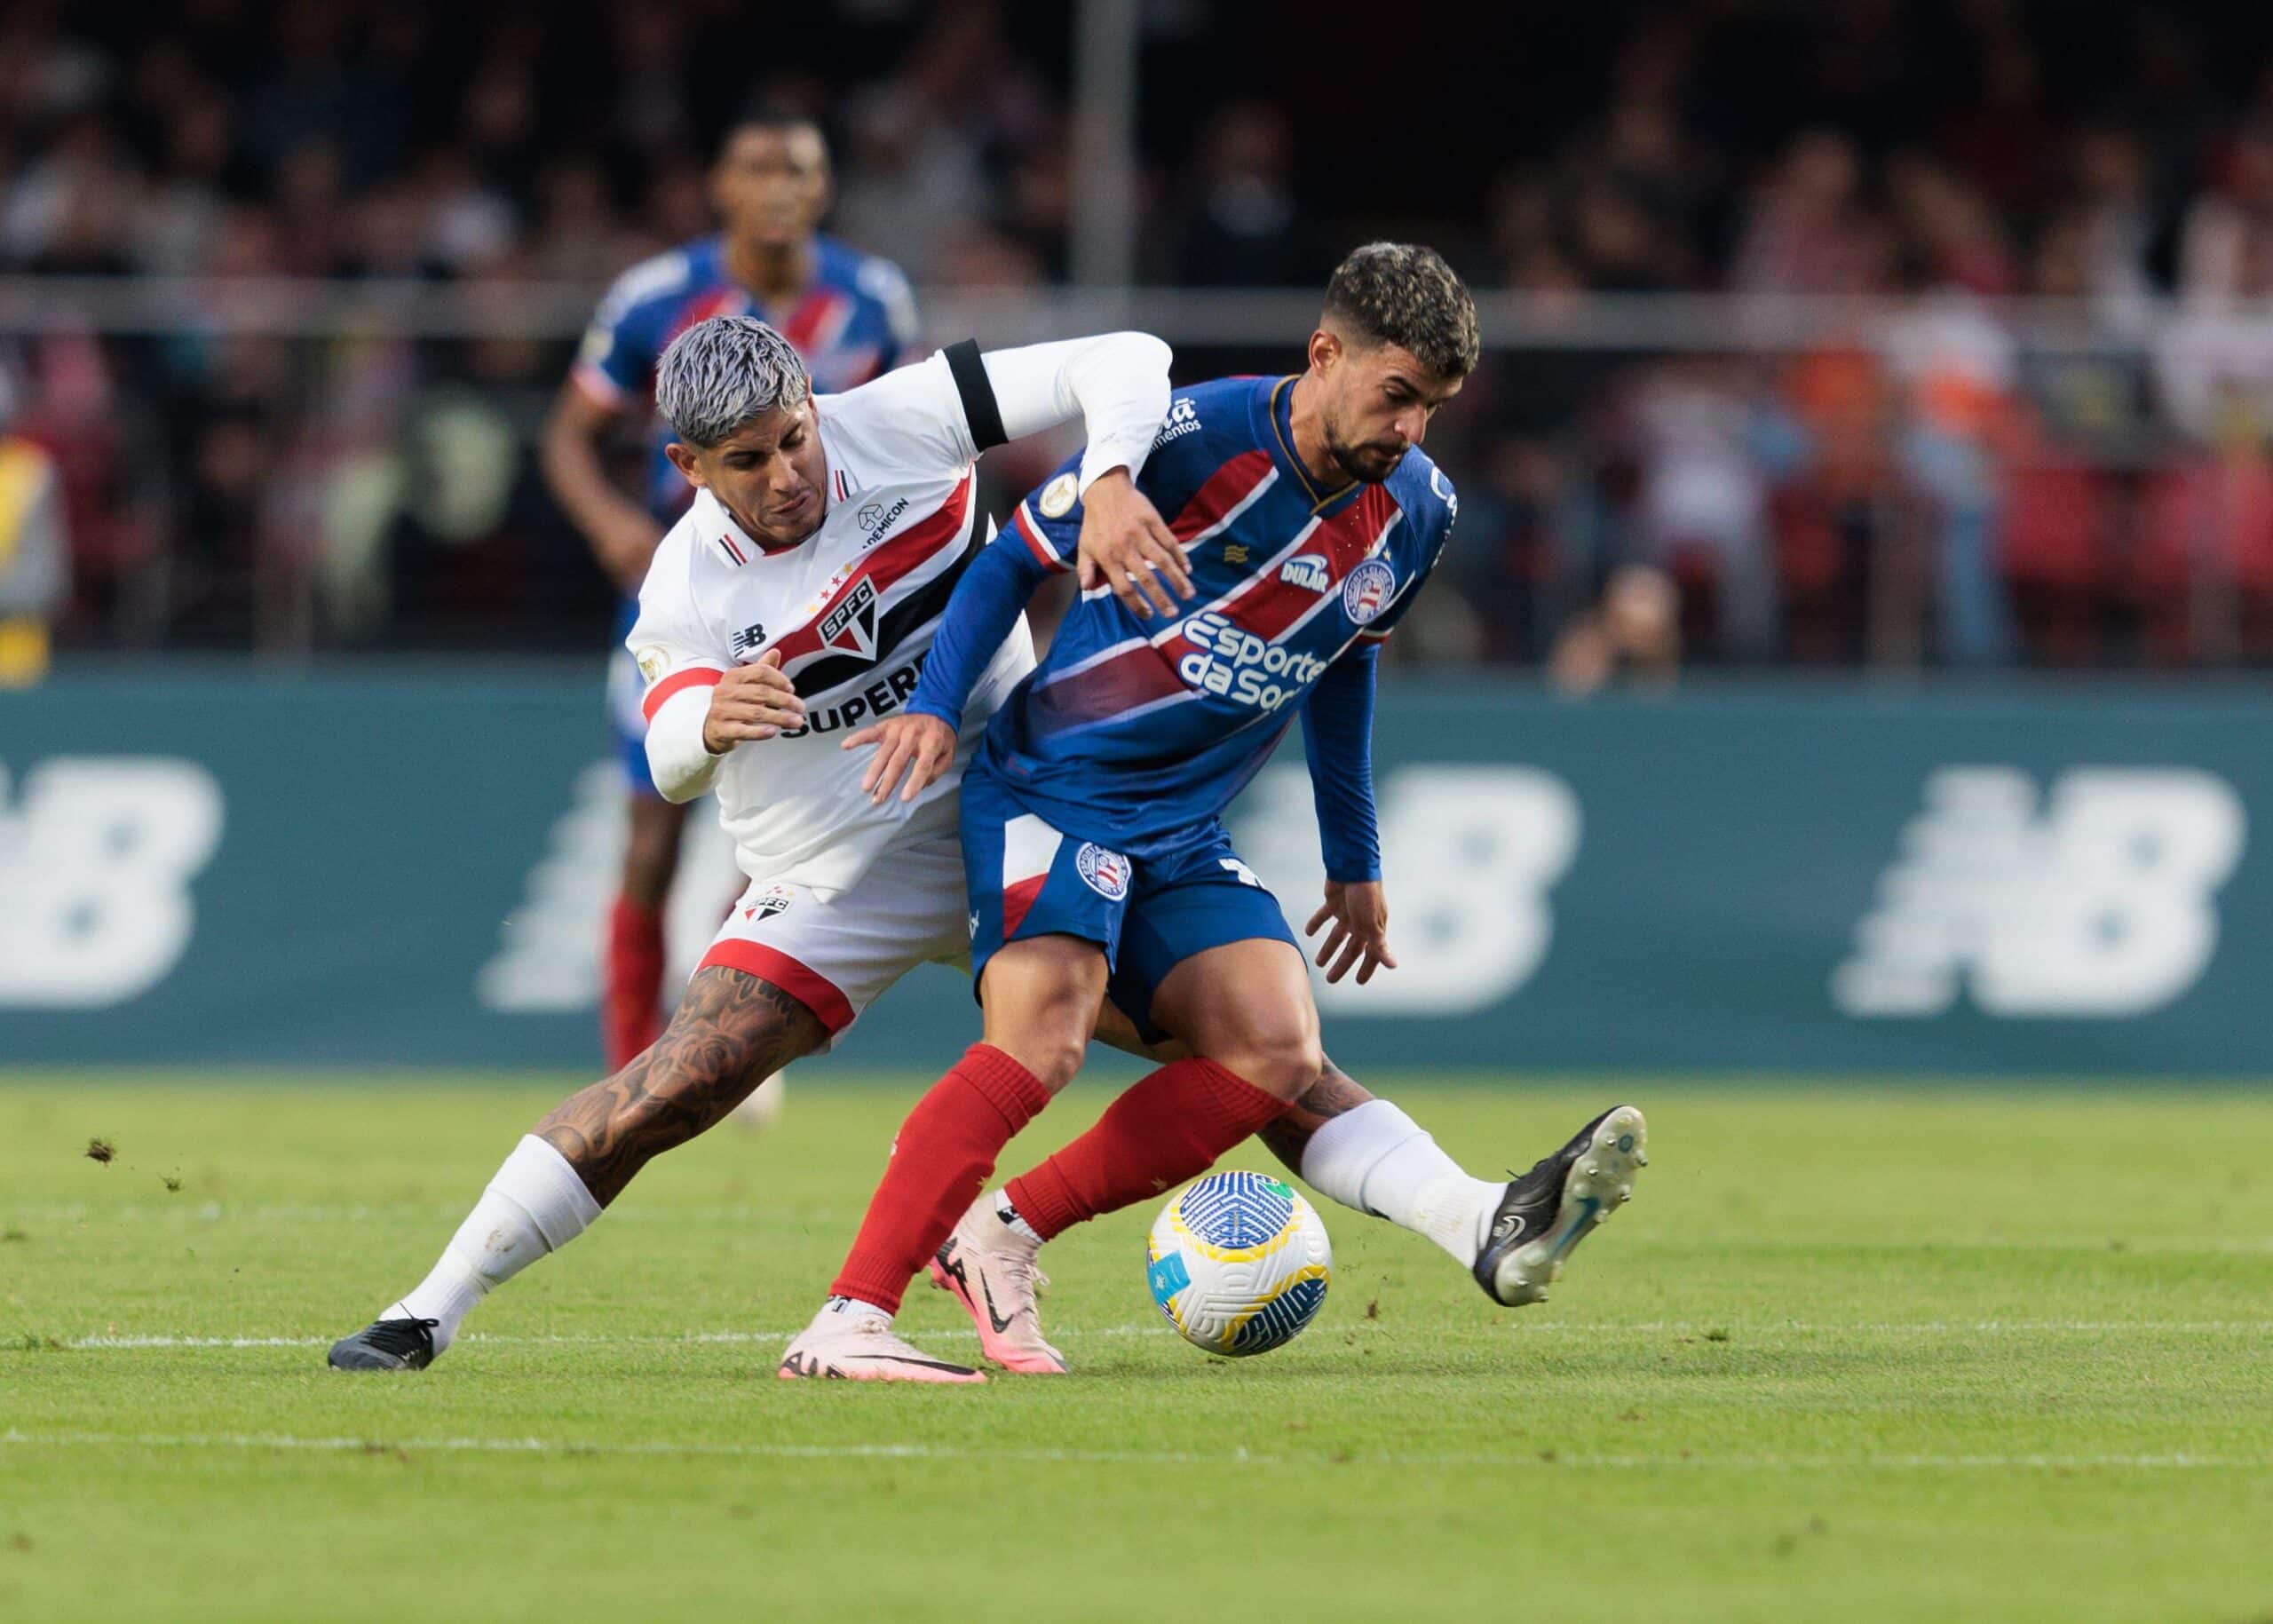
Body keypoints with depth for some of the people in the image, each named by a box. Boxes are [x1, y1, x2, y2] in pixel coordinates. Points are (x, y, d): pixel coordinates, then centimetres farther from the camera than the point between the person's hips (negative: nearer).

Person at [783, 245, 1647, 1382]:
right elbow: (1015, 559, -3)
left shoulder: (1415, 513, 4)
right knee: (1043, 1039, -26)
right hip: (1051, 789, -7)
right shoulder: (1189, 441, -15)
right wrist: (934, 706, -15)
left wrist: (1354, 863, 28)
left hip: (1185, 839, 7)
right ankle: (845, 1322, -29)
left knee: (1277, 1057, -14)